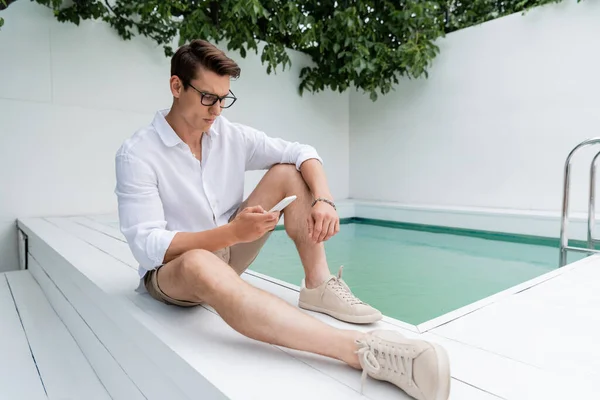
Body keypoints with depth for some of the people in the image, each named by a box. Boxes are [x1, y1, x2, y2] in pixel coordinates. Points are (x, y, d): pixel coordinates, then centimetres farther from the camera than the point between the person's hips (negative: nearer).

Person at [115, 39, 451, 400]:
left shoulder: (231, 136, -3)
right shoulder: (137, 154, -17)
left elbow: (304, 153, -4)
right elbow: (148, 247, -23)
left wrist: (323, 200, -24)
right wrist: (232, 232, -34)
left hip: (228, 250, 5)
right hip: (170, 269, -4)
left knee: (289, 172, -9)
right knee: (200, 265, -44)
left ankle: (319, 287, -19)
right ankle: (363, 350, -53)